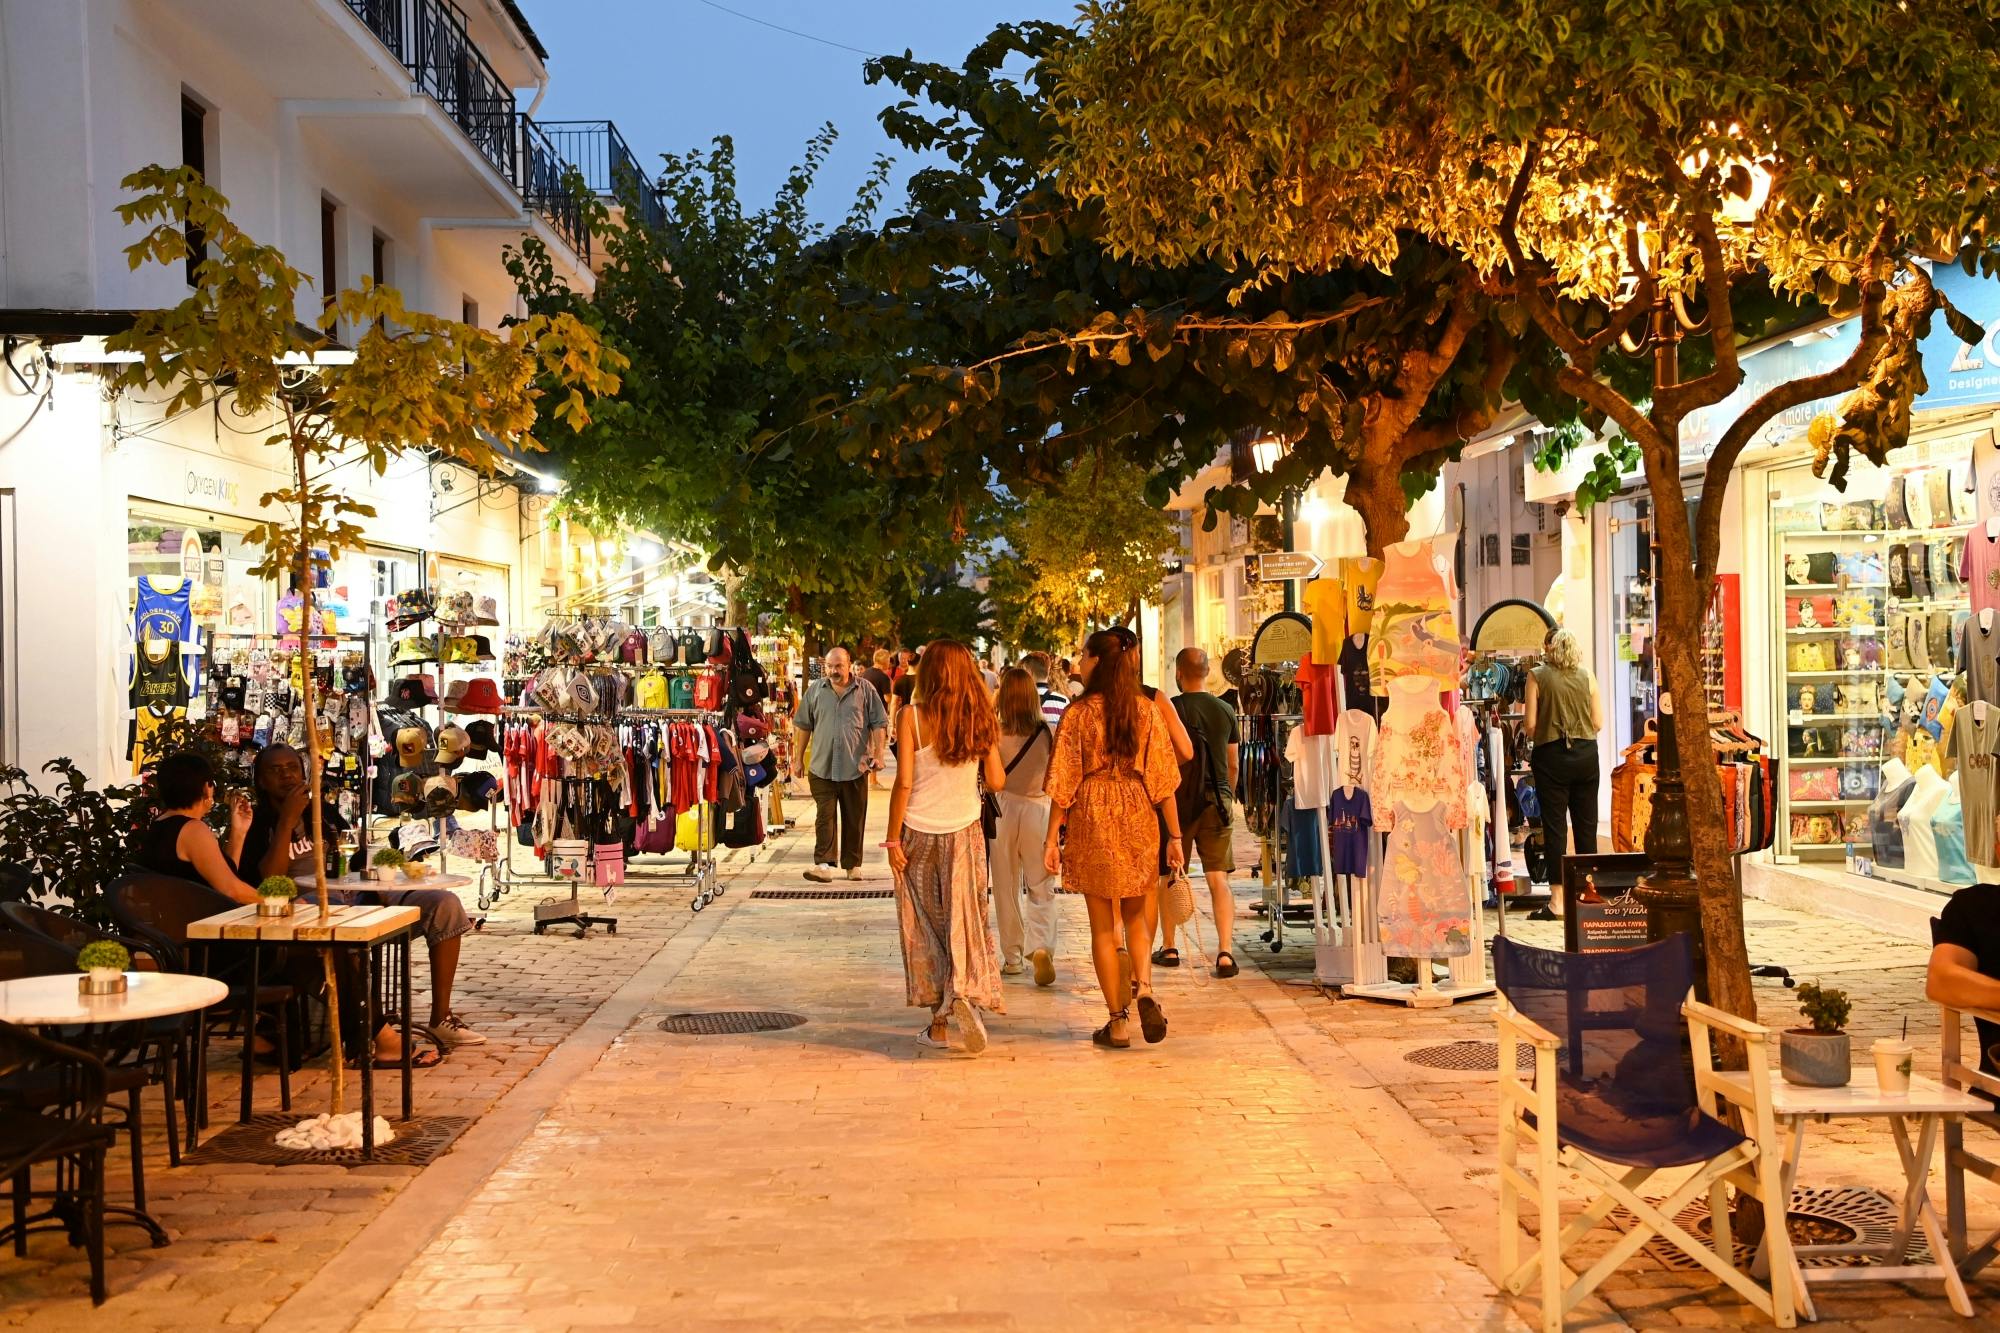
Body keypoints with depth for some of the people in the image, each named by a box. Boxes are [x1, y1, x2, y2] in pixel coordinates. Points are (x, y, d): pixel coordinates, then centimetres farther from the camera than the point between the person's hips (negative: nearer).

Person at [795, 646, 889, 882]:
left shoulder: (865, 691, 2)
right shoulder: (816, 691, 7)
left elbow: (879, 724, 3)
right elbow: (803, 726, 13)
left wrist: (877, 754, -6)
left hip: (855, 767, 0)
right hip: (822, 767, 0)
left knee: (855, 819, 7)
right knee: (825, 816, -7)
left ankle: (852, 864, 18)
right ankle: (824, 864, -11)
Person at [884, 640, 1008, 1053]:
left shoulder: (912, 717, -8)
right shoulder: (979, 719, -1)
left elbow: (904, 782, -11)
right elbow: (996, 781, 0)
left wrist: (893, 839, -5)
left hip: (919, 833, -1)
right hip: (964, 833, 1)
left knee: (927, 926, 8)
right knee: (965, 919, 8)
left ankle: (938, 1022, 9)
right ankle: (963, 990, -17)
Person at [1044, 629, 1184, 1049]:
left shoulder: (1079, 714, -7)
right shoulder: (1147, 712, 0)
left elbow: (1064, 781, -6)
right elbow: (1163, 777, 0)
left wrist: (1052, 837, -1)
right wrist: (1175, 834, 5)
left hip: (1092, 823, -2)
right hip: (1139, 822, 2)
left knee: (1103, 925, 7)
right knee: (1135, 917, 18)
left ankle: (1118, 1021, 8)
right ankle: (1144, 989, -7)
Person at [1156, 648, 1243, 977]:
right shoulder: (1226, 711, 4)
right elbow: (1233, 764, 12)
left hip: (1178, 801, -2)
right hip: (1216, 801, 2)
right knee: (1219, 879, 1)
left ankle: (1168, 948, 20)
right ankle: (1225, 952, -11)